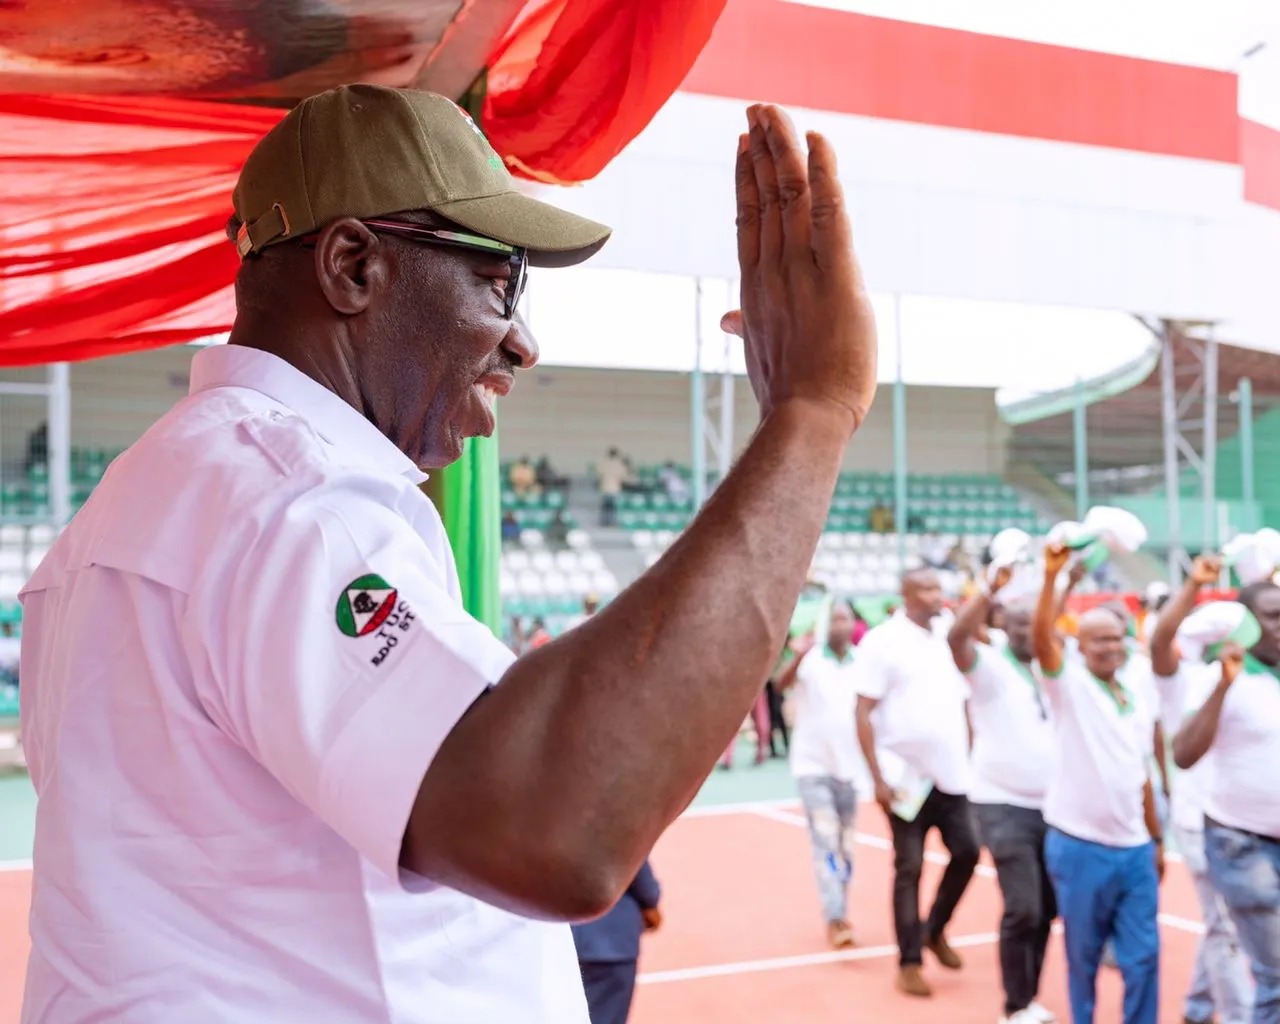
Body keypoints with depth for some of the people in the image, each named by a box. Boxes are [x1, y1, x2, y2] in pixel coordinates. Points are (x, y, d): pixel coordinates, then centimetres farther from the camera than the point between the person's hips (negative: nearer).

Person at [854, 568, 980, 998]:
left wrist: (970, 761, 10)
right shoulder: (882, 641, -9)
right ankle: (909, 961, 14)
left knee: (967, 852, 4)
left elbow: (962, 706, 16)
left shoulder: (949, 639, 9)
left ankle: (934, 930, 27)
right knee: (909, 869, 2)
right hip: (907, 777, -5)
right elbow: (863, 714, -12)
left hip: (952, 775, 5)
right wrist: (877, 778, -16)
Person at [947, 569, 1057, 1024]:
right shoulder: (989, 665, -9)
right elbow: (956, 637, -27)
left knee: (1047, 908, 11)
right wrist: (991, 588, -34)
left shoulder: (1047, 670, 9)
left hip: (1049, 805, 6)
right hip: (1004, 805, -6)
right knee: (1023, 908, -9)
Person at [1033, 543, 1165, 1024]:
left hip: (1134, 848, 5)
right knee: (1083, 955, 7)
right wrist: (1052, 575, -36)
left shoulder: (1139, 697, 12)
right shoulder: (1069, 682, -4)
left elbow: (1141, 775, 18)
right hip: (1079, 847, -4)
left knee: (1143, 955, 6)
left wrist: (1157, 839, 19)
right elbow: (1041, 639, -25)